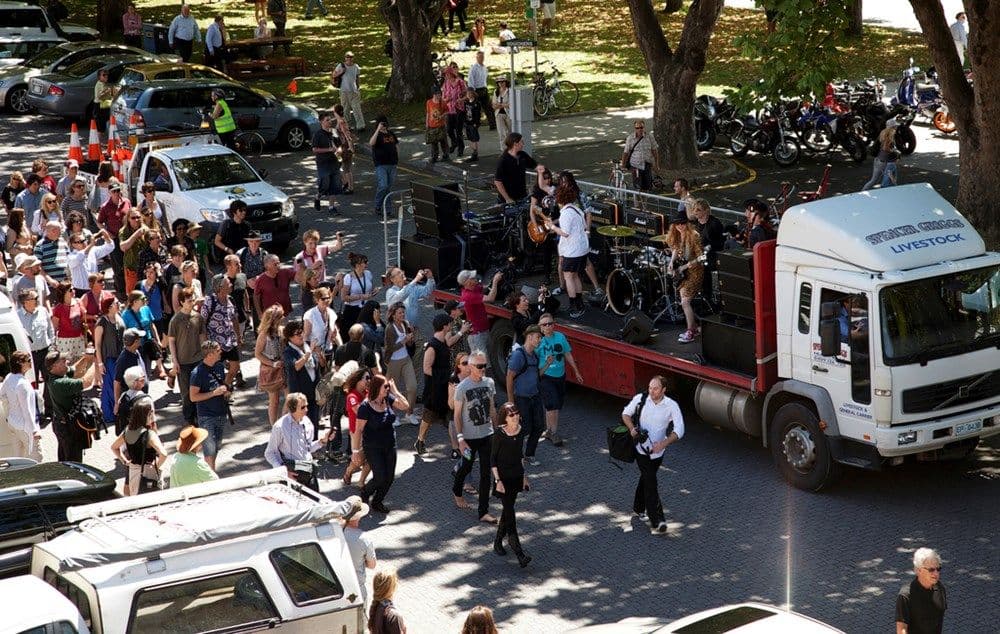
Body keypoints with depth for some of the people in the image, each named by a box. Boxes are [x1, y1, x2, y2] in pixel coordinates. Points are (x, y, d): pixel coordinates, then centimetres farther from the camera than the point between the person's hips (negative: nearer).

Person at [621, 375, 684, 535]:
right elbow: (625, 414, 7)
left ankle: (639, 508, 44)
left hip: (657, 451, 2)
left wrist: (664, 443, -32)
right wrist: (632, 428, -13)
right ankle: (656, 521, -17)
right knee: (650, 482, -12)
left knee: (646, 478, 19)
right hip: (641, 448, -2)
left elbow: (679, 430, -17)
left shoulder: (671, 406, -11)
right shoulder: (640, 399, -10)